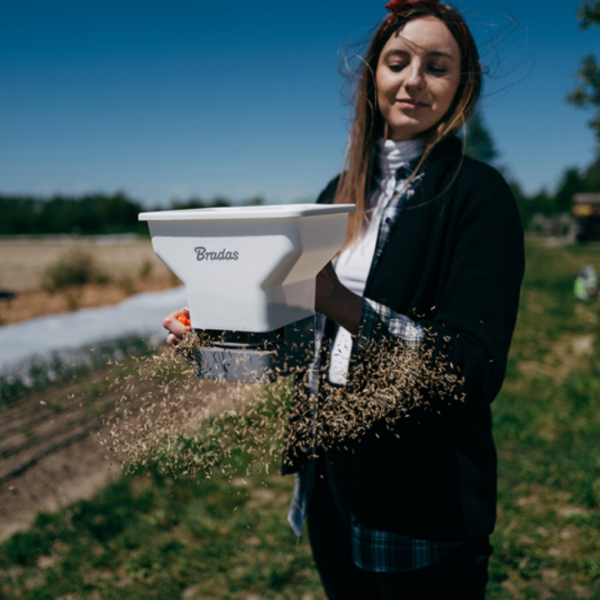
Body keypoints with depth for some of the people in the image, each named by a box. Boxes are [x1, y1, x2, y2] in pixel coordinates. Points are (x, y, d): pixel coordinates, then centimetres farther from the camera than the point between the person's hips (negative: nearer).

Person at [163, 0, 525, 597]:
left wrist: (342, 304, -31)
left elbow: (476, 368, -20)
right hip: (331, 471, 6)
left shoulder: (477, 193, -12)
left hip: (421, 490, -6)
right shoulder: (342, 193, 7)